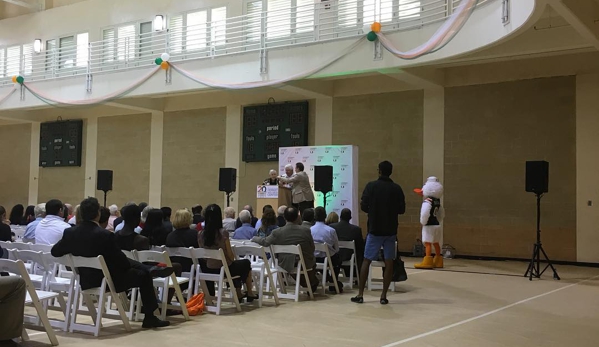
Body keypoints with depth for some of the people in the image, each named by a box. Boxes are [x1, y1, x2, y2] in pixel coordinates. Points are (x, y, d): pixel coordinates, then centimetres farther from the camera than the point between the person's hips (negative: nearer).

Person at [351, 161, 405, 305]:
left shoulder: (371, 186, -7)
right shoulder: (397, 188, -1)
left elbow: (363, 207, -8)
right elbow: (401, 210, 2)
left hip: (375, 229, -1)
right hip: (391, 230, 1)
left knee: (366, 261, 7)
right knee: (389, 262, 5)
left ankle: (360, 294, 7)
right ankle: (383, 296, 5)